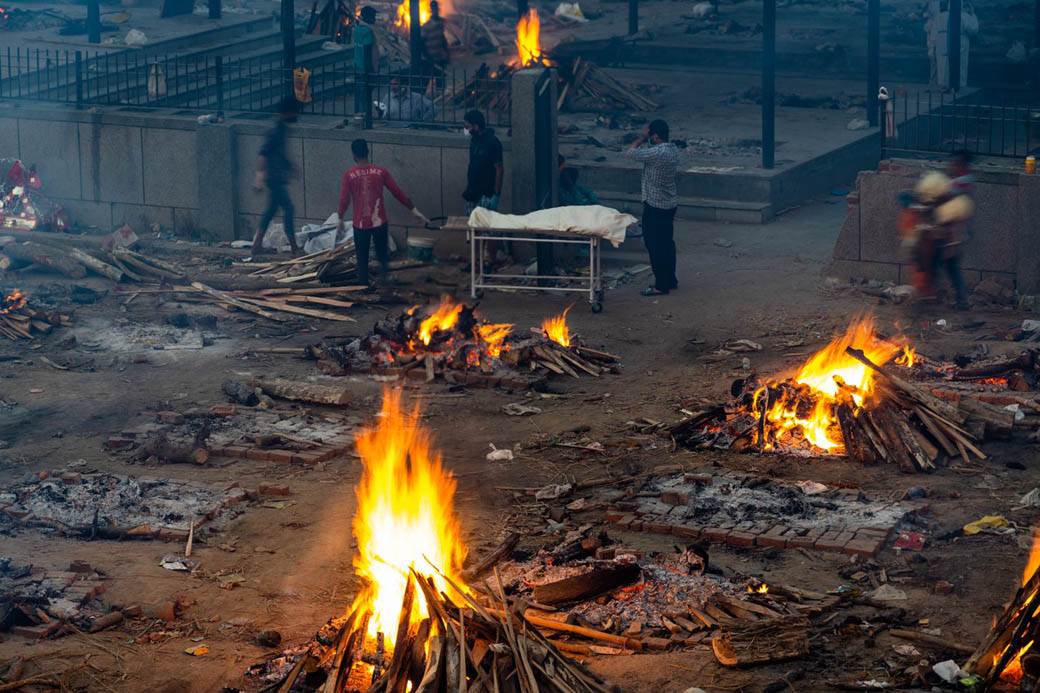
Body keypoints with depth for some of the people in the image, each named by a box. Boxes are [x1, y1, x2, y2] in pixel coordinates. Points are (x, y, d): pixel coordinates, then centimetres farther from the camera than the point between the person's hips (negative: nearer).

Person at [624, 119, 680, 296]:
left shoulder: (657, 153, -25)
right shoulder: (673, 150, 3)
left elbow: (630, 153, -17)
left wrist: (642, 138, -8)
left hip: (655, 206, -9)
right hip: (670, 204, 9)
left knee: (655, 245, -1)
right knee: (667, 242, 18)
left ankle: (661, 285, 4)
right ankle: (671, 280, 27)